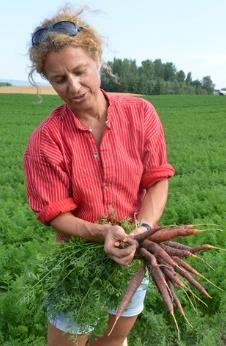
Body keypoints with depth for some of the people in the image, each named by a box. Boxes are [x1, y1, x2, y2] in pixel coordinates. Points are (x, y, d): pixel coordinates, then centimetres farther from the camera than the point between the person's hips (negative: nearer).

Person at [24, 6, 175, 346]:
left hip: (133, 255, 3)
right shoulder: (45, 140, -17)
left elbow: (158, 180, -8)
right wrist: (101, 233, -30)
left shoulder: (140, 113, -11)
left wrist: (143, 228, -24)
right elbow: (55, 213, -14)